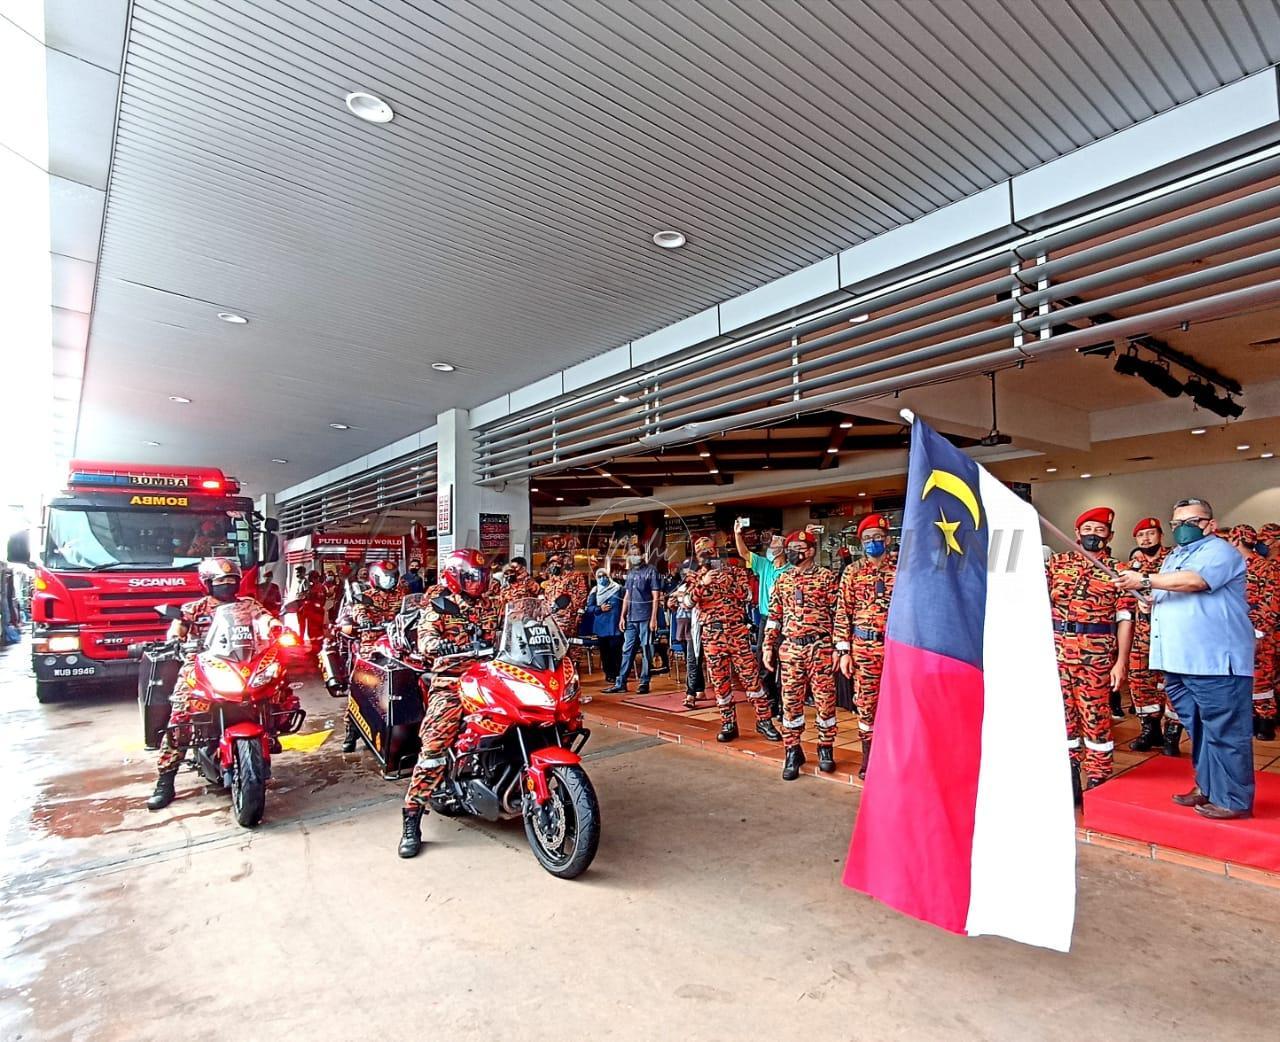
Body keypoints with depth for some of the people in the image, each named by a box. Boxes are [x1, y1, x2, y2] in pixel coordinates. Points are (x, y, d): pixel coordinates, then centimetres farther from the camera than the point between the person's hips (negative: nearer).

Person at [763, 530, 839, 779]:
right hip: (790, 649, 4)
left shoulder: (826, 577, -2)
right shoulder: (782, 581, 11)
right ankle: (793, 751, 18)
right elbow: (774, 617, 13)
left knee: (825, 699, 5)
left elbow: (838, 614, -4)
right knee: (791, 700, 6)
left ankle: (826, 748, 22)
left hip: (820, 648, -3)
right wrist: (768, 647, 7)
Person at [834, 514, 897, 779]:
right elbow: (842, 613, 2)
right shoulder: (852, 573, 3)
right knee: (865, 702, 8)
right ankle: (868, 756, 22)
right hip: (863, 647, 1)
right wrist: (843, 651, -2)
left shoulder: (901, 569, 2)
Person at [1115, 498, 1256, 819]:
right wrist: (1150, 598, 10)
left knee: (1224, 732, -2)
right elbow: (1168, 599, 31)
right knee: (1198, 730, 16)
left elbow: (1194, 581, -25)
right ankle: (1208, 788, 27)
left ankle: (1234, 799, 7)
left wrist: (1145, 581, -24)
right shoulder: (1172, 557, 22)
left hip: (1215, 661, -9)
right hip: (1178, 662, 9)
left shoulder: (1219, 550, -5)